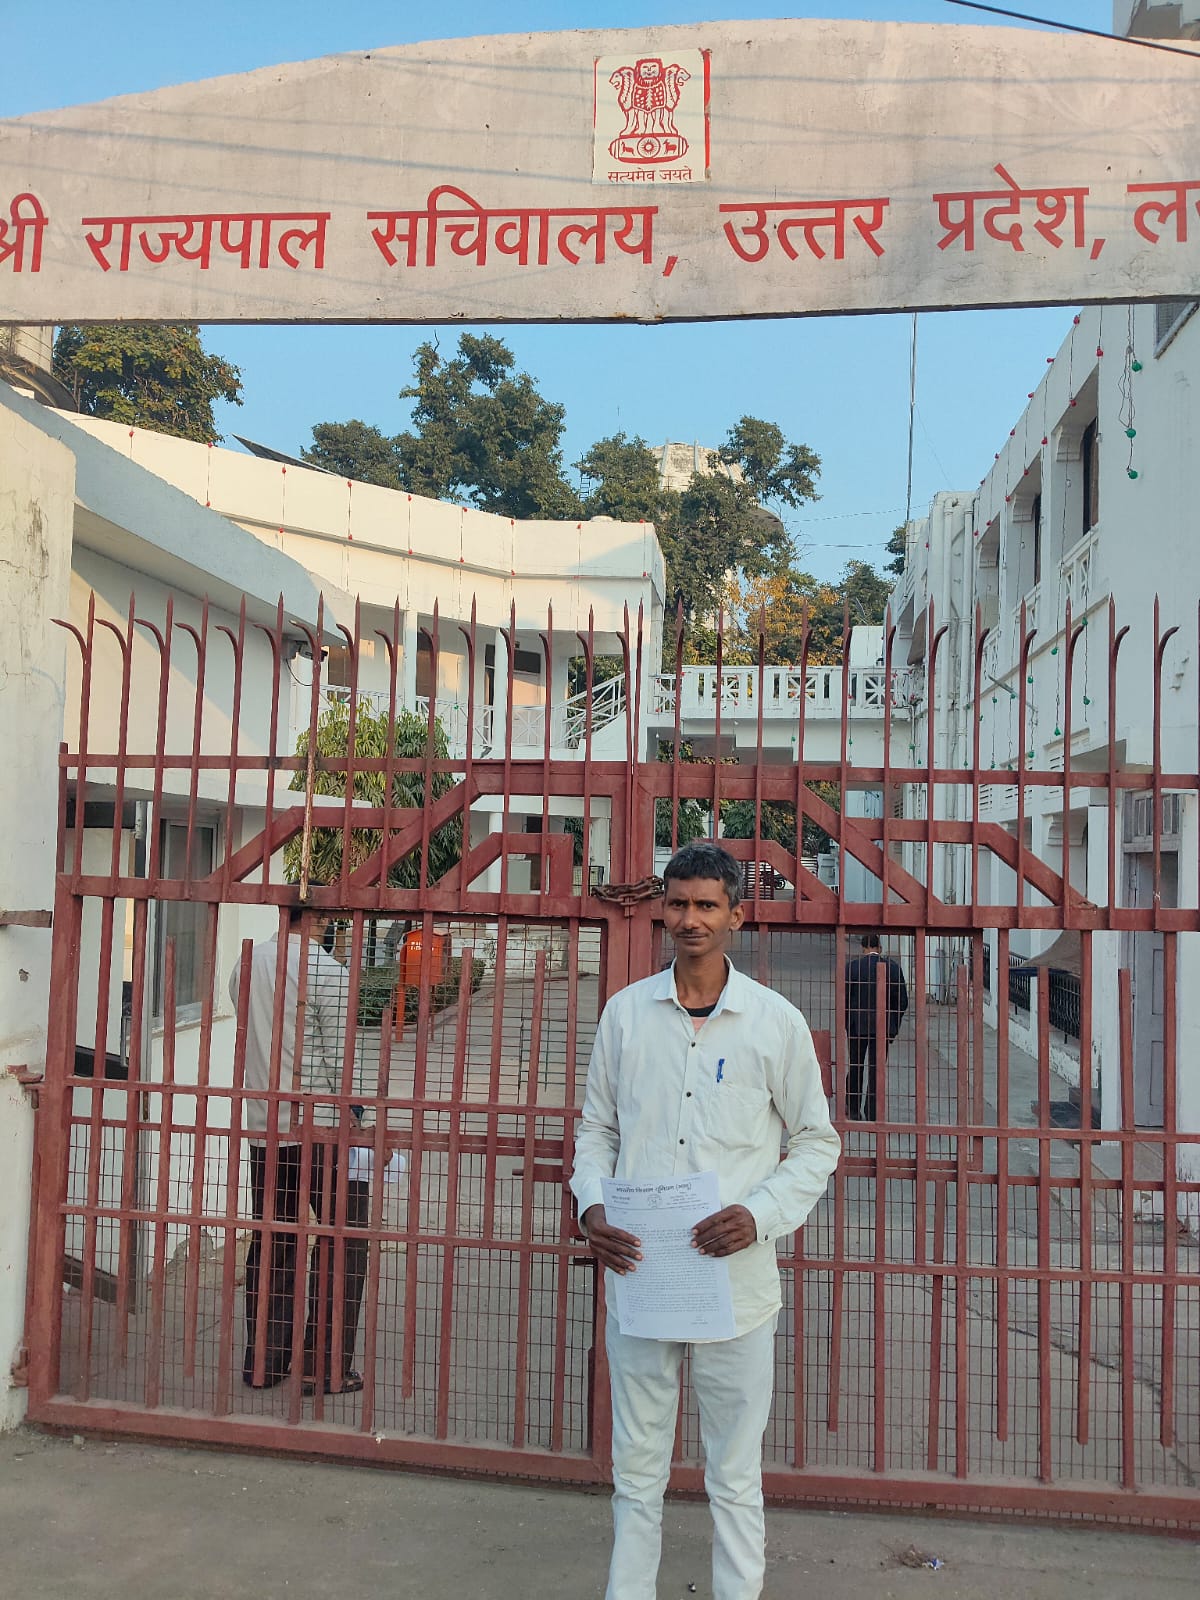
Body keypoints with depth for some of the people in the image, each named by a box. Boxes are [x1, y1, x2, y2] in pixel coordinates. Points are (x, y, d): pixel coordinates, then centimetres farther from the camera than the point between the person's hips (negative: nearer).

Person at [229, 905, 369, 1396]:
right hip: (321, 1126, -6)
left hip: (263, 1126, 6)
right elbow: (339, 1056, -14)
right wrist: (353, 1114, -5)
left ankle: (262, 1360, 21)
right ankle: (325, 1367, 8)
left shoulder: (247, 965, 6)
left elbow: (253, 1035, 13)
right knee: (342, 1243, 5)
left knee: (270, 1240, 15)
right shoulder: (327, 971, -14)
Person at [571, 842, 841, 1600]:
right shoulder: (625, 1011, 2)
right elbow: (597, 1127, 10)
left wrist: (760, 1213, -13)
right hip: (637, 1273, 2)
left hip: (735, 1279, -2)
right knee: (637, 1466, 16)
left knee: (735, 1476, 11)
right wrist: (592, 1204, -8)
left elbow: (817, 1142, 3)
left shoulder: (777, 1021, -4)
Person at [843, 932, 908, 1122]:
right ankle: (871, 1115, 4)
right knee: (876, 1069, 5)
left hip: (857, 1025, 0)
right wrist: (894, 1023, 9)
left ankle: (853, 1109, 24)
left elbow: (845, 998, -6)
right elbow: (902, 1000, -2)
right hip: (883, 1027, 0)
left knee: (856, 1067, 15)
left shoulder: (852, 966, -7)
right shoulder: (893, 967, -3)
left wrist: (848, 1023, 7)